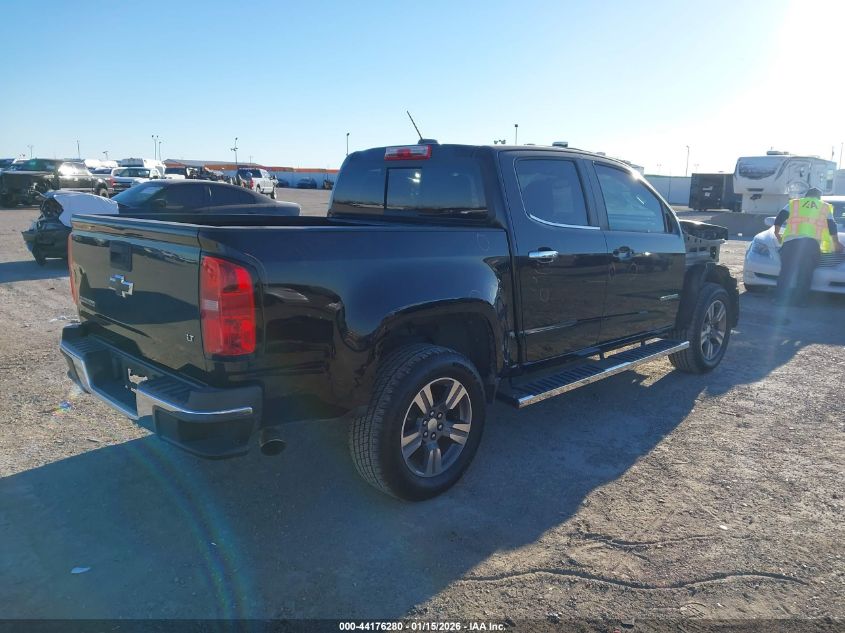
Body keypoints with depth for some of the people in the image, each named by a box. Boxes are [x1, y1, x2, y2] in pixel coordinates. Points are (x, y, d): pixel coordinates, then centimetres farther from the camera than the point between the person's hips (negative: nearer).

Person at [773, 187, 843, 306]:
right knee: (806, 273, 2)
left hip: (791, 240, 0)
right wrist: (836, 243, 32)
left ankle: (781, 299, -7)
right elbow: (832, 227, 22)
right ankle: (800, 300, -2)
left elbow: (779, 218, 15)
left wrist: (777, 233, 29)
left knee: (786, 271, -2)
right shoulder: (825, 207, 25)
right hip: (812, 242, 0)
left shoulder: (794, 203, 23)